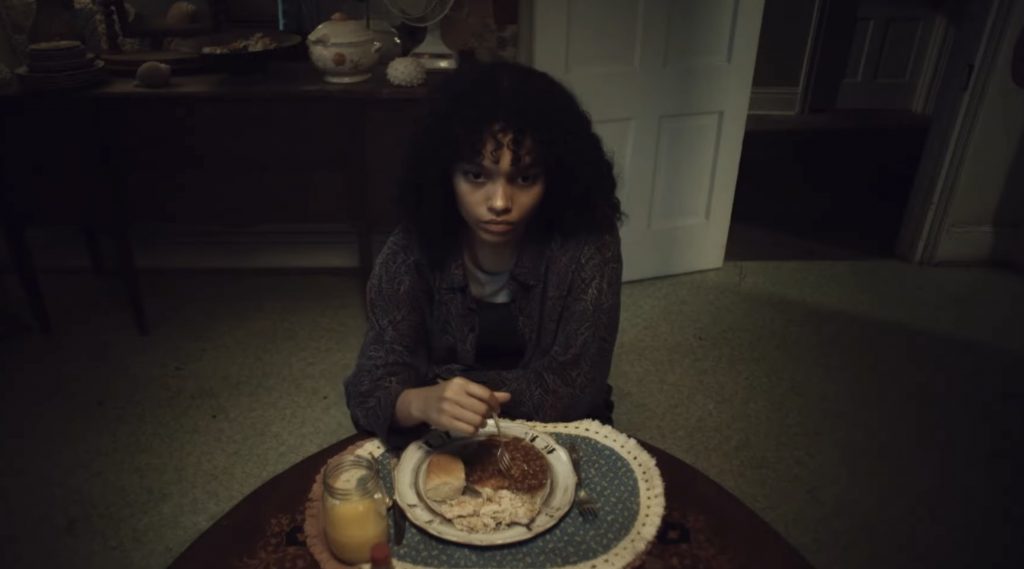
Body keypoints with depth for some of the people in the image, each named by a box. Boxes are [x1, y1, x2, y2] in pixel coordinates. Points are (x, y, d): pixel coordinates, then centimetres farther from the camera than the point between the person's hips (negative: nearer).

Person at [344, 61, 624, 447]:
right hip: (446, 445, 1)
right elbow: (372, 387, -16)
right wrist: (421, 401, -37)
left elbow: (571, 390, -17)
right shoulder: (411, 251, -15)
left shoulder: (587, 246, -18)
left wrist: (441, 378, -16)